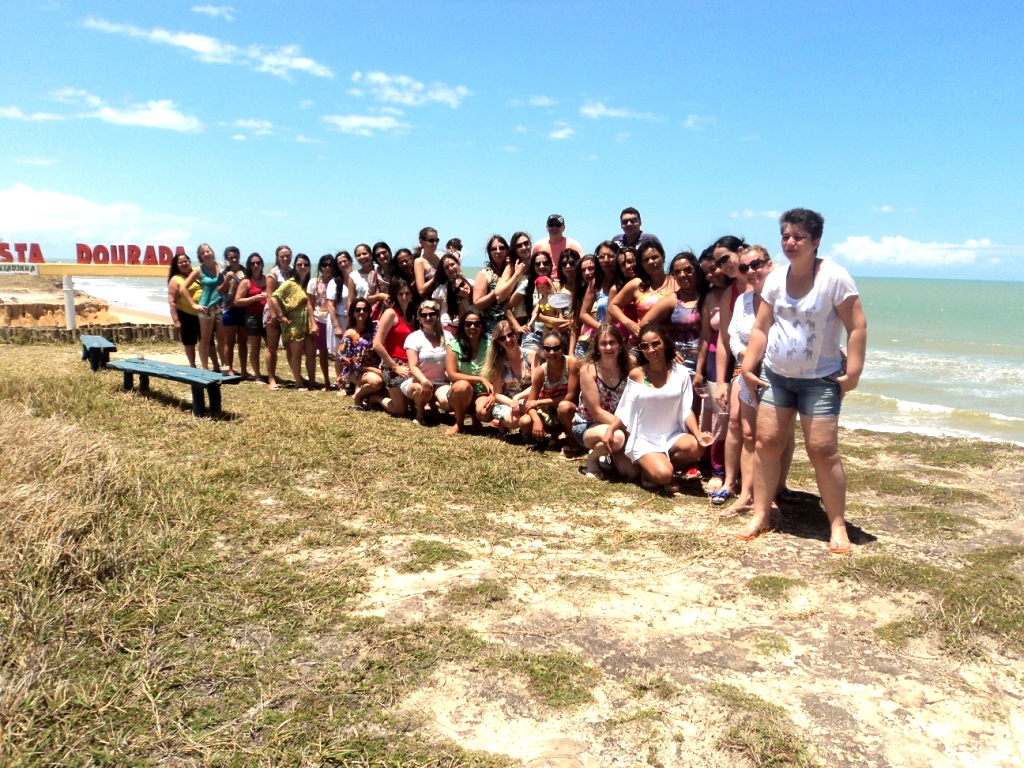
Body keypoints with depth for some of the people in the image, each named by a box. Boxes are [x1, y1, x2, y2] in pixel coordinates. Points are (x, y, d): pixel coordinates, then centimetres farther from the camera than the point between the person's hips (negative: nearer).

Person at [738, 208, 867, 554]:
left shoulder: (833, 277, -12)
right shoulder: (776, 278, 4)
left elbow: (857, 326, -12)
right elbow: (761, 327, 8)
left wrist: (852, 373, -17)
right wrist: (748, 366, 1)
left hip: (820, 379, -5)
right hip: (775, 375, 5)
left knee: (822, 451, -5)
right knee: (766, 441, 3)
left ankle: (838, 525, 9)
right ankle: (761, 515, 14)